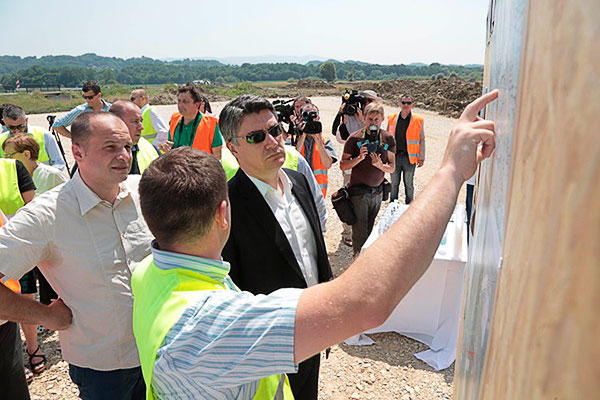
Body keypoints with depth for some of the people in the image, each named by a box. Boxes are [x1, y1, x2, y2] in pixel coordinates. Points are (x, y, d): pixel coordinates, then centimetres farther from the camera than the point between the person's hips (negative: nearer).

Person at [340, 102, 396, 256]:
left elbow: (391, 169, 2)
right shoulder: (355, 138, -8)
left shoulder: (388, 139, 1)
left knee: (369, 230, 13)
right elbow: (343, 166, -6)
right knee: (360, 233, -1)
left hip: (377, 191, 3)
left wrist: (380, 165, -18)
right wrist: (359, 158, -21)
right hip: (359, 192, -3)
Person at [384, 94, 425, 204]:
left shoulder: (418, 120, 0)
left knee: (409, 185, 9)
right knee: (394, 184, 11)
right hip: (394, 157, 2)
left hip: (409, 158, -1)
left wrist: (421, 158, 0)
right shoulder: (391, 119, 3)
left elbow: (422, 140, 3)